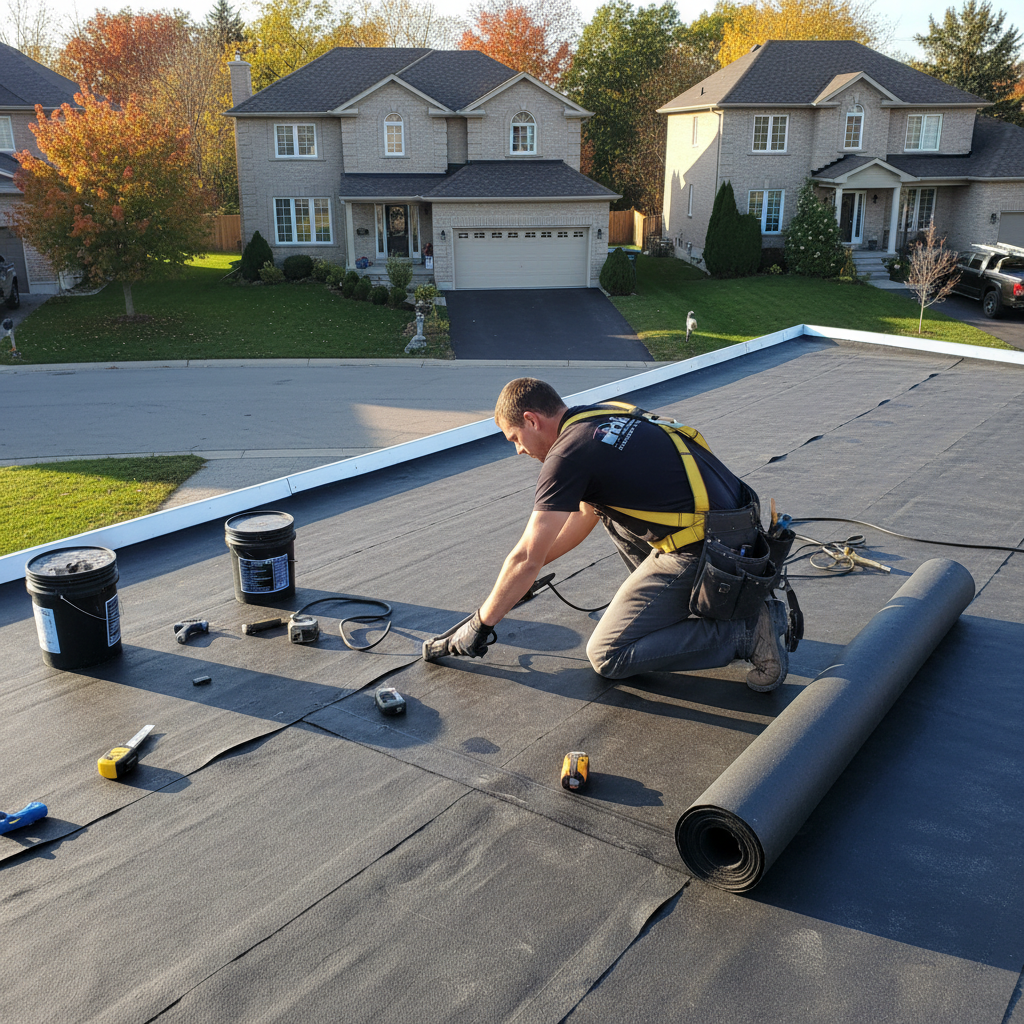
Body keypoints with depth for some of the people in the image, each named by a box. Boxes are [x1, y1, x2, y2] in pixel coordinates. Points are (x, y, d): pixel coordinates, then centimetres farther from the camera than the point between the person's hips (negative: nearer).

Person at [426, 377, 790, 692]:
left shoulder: (569, 454, -13)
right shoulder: (604, 416, 15)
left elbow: (526, 558, -9)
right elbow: (584, 513, 27)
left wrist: (480, 625, 3)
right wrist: (528, 570, 33)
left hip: (706, 554, -9)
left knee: (607, 657, 1)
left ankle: (746, 632, -6)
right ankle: (670, 606, 18)